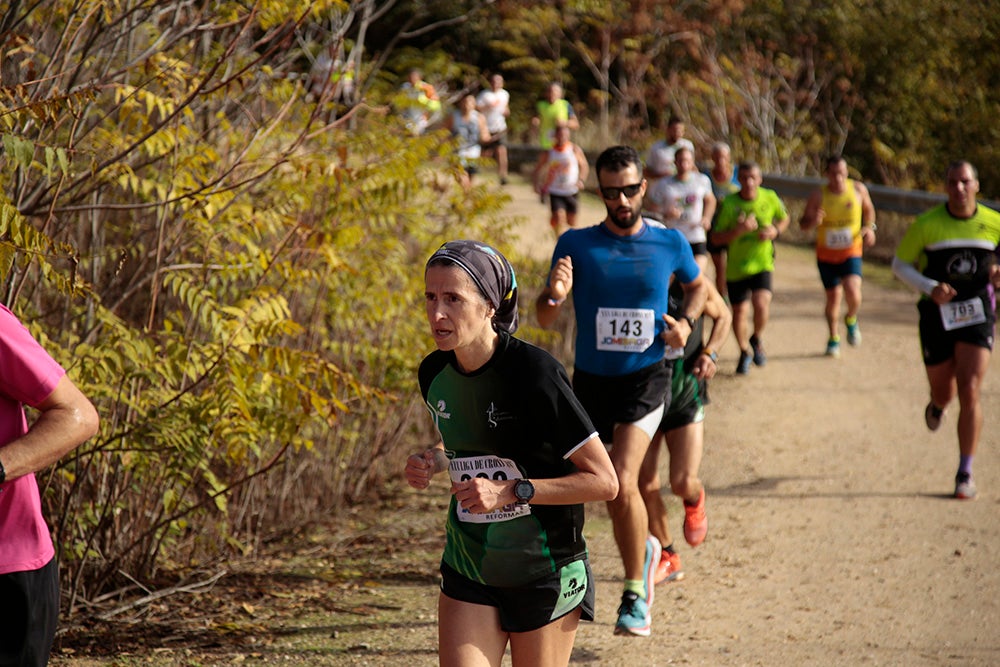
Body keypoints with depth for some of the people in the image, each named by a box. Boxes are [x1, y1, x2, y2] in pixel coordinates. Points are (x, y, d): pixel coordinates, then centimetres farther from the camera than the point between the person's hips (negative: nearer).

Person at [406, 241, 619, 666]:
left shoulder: (534, 374, -20)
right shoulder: (434, 374, -1)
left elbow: (603, 481, -18)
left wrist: (511, 491, -25)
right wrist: (431, 462, -1)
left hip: (544, 574, -5)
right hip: (467, 571, 5)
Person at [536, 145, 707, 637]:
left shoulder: (670, 244, -1)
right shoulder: (576, 245, -3)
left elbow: (697, 285, 20)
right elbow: (544, 319, -3)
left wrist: (686, 322, 0)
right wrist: (555, 295, -26)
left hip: (645, 379, -2)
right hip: (591, 381, 2)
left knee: (622, 482, -20)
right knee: (611, 492, 14)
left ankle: (635, 597, -6)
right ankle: (644, 550, 46)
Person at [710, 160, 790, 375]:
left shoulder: (770, 198, -5)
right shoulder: (729, 204, -12)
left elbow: (784, 218, 15)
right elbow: (716, 238, -10)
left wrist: (775, 231, -6)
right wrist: (738, 230, -26)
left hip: (762, 263, 0)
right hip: (736, 266, 0)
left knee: (761, 304, -21)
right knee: (740, 311, 7)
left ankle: (757, 339, 12)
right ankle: (744, 353, 34)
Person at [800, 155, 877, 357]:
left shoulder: (858, 189, -8)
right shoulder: (818, 196, -13)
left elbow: (868, 209, 13)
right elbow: (803, 223, -7)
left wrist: (869, 227, -5)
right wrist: (813, 221, -30)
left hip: (851, 252, 0)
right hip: (826, 254, 0)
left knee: (852, 293, -21)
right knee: (833, 297, 8)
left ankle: (851, 320, 14)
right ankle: (833, 338, 32)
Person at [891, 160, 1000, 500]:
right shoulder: (926, 224, -8)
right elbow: (900, 264, -1)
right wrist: (930, 288, -17)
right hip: (938, 316, 0)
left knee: (969, 392, -14)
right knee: (944, 392, 13)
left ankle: (965, 473, -4)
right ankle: (937, 405, 55)